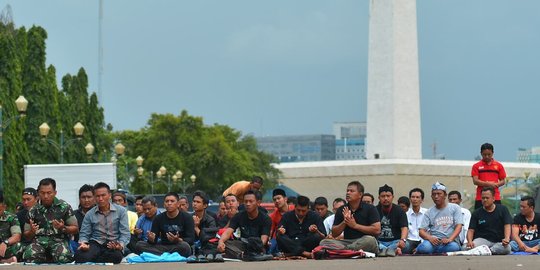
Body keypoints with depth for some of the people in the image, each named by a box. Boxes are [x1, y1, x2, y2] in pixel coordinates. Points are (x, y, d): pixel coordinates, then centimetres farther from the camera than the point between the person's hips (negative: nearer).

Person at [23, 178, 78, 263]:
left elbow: (75, 229, 9)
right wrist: (31, 231, -8)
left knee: (63, 256, -37)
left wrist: (63, 228, -12)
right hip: (39, 240, 1)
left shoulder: (64, 207, 5)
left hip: (59, 239, -1)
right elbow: (27, 236, 16)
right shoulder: (33, 210, 11)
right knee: (29, 255, -34)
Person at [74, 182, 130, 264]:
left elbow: (125, 233, 0)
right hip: (95, 244, 0)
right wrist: (83, 243, -12)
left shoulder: (121, 211, 6)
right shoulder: (89, 214, 13)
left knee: (116, 256, -41)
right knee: (80, 255, -37)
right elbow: (84, 234, 13)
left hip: (113, 245, 0)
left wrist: (120, 245, -21)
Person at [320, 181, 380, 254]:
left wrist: (355, 225, -7)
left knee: (370, 240, -38)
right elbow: (334, 234, 11)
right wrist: (344, 222, -7)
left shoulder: (370, 209, 3)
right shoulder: (341, 210, 13)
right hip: (347, 241, 3)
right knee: (324, 242, -22)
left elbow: (377, 230, -8)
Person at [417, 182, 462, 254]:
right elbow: (421, 231, 6)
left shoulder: (455, 208, 11)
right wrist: (430, 238, -18)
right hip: (434, 242, 0)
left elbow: (458, 226, 0)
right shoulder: (429, 212, 15)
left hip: (451, 241, 0)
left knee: (454, 247, -37)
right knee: (424, 247, -36)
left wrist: (449, 239, -19)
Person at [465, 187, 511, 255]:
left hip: (499, 241, 0)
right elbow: (471, 230, 1)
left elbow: (507, 225, -4)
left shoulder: (502, 209, 9)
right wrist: (470, 241, -22)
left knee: (507, 248, -36)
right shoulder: (476, 213, 10)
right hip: (482, 239, 0)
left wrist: (506, 238, -25)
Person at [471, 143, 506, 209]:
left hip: (495, 198, 1)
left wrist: (496, 185, -11)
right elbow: (475, 181, -3)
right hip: (480, 198, -1)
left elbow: (503, 181, 10)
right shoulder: (476, 166, 6)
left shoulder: (498, 165, 9)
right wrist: (488, 184, -16)